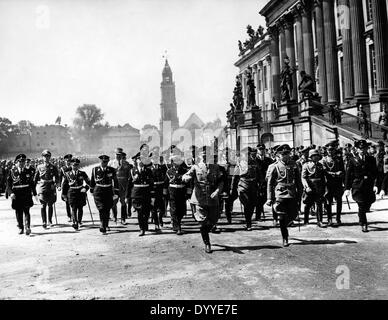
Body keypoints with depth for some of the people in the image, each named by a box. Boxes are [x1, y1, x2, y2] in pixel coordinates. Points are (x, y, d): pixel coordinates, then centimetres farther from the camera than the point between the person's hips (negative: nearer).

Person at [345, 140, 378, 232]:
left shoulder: (372, 159, 9)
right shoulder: (353, 160, 1)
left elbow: (376, 173, 6)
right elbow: (348, 175, 1)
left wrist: (375, 184, -9)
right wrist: (347, 188, -5)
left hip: (369, 187, 3)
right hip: (358, 187, -3)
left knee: (367, 205, 5)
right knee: (361, 206, -4)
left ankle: (361, 219, 34)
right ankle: (363, 225, 9)